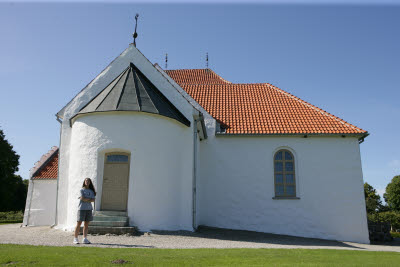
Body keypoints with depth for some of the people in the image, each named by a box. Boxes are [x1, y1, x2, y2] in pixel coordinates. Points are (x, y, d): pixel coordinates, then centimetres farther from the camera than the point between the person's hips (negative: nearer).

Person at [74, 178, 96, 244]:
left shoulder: (91, 191, 13)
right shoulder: (82, 190, 1)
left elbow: (93, 200, 1)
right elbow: (83, 198, -12)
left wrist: (85, 199, -9)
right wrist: (89, 199, -3)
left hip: (89, 209, 4)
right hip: (82, 208, -4)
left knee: (86, 224, 3)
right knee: (78, 224, -2)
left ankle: (85, 239, 5)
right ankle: (75, 239, 6)